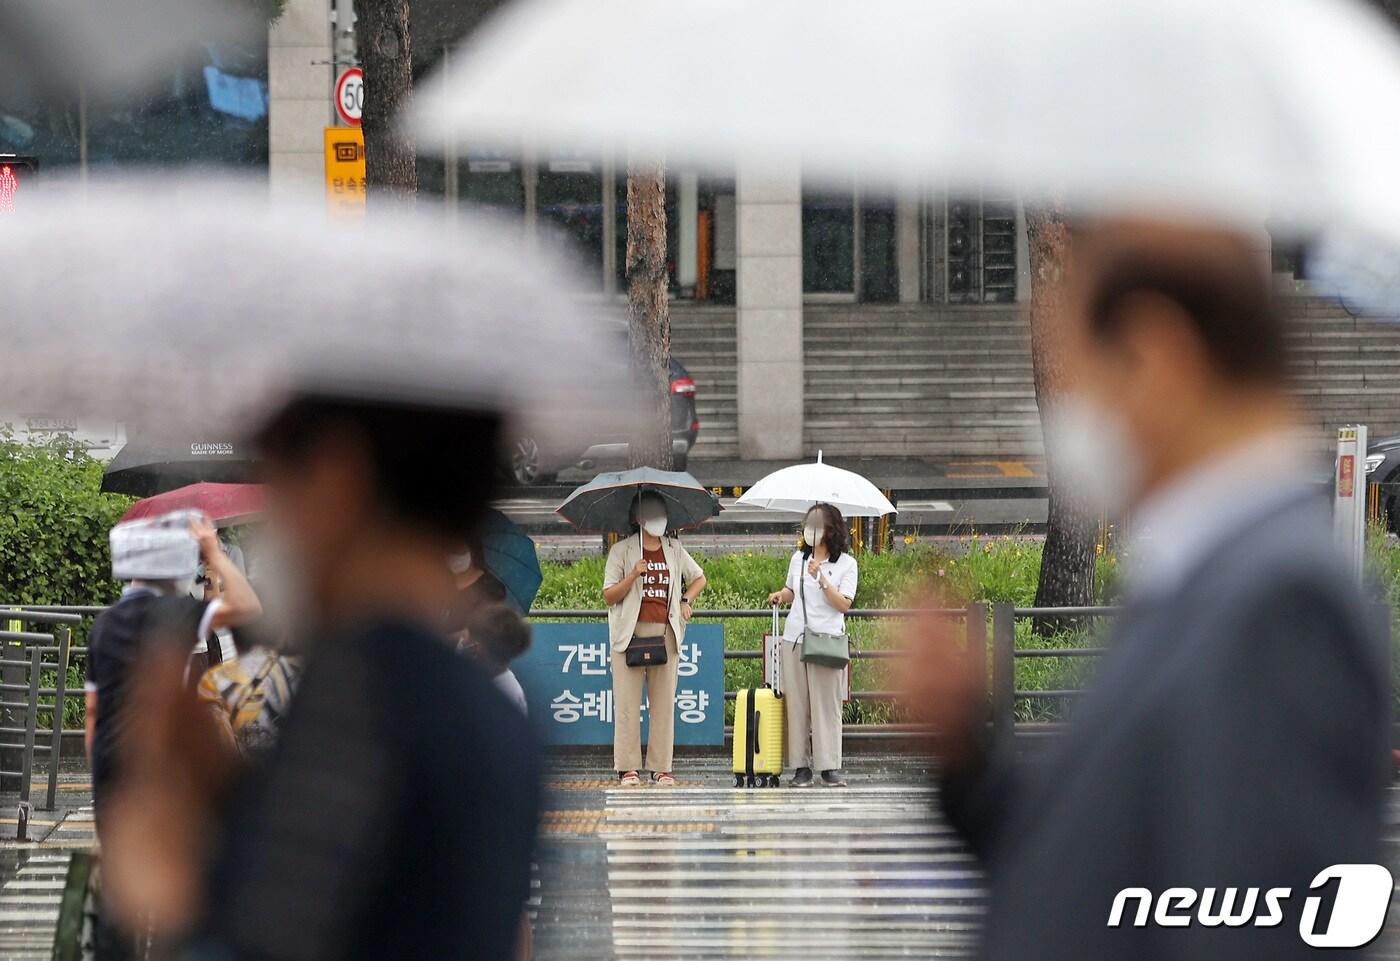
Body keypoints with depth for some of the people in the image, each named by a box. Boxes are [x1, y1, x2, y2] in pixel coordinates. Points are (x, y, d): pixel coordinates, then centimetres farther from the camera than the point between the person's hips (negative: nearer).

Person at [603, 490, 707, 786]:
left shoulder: (675, 550, 14)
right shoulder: (621, 551, 4)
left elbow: (699, 578, 29)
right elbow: (609, 596, -1)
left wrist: (686, 600, 11)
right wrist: (634, 575, -15)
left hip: (665, 633, 3)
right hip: (631, 633, -3)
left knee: (664, 702, 1)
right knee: (628, 703, -5)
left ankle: (661, 767, 5)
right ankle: (627, 768, -2)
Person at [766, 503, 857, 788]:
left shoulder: (845, 563, 0)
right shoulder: (799, 558, 13)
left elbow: (843, 604, -8)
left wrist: (821, 578, -17)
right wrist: (780, 596, 4)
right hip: (794, 637, 4)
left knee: (826, 704, -6)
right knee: (796, 703, 1)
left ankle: (830, 768, -4)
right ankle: (801, 767, 3)